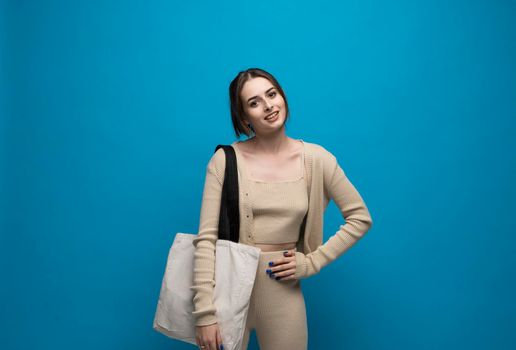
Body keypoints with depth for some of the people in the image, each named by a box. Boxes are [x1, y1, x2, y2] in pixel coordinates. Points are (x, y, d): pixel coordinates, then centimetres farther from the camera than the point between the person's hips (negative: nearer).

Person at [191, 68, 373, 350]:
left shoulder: (316, 159, -3)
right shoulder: (225, 160, -8)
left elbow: (360, 218, 4)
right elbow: (206, 238, -11)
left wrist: (312, 262, -4)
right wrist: (205, 312, -16)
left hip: (282, 289, 1)